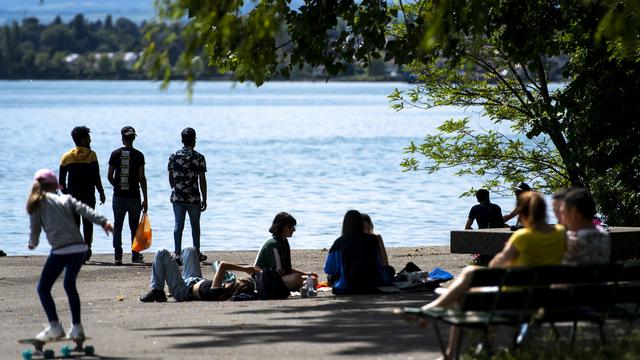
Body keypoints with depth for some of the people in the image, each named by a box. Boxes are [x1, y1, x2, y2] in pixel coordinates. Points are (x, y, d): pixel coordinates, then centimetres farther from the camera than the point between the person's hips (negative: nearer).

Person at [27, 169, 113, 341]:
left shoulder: (37, 203, 10)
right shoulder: (66, 199, 18)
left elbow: (35, 228, 12)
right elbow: (84, 210, 3)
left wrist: (33, 243, 32)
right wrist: (103, 222, -6)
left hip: (60, 250, -4)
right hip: (79, 247, 4)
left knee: (43, 288, 7)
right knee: (70, 285, 23)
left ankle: (54, 327, -5)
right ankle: (77, 328, 19)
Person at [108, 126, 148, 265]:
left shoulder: (115, 154, -1)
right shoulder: (138, 155, -5)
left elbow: (110, 176, 2)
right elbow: (142, 178, -7)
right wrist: (145, 199, -2)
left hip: (118, 196, 1)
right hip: (134, 196, -1)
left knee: (117, 226, 6)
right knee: (134, 226, 9)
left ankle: (118, 256, 1)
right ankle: (135, 256, 13)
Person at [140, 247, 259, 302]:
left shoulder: (216, 293, -46)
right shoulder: (229, 293, -29)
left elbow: (223, 265, -52)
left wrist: (244, 269, -47)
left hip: (181, 290, -7)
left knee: (162, 253, 0)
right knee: (190, 250, 27)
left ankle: (157, 291, 11)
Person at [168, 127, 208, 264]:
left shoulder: (173, 157, 1)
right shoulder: (199, 158, -7)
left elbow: (170, 178, 8)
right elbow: (202, 180, -8)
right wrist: (204, 199, -1)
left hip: (177, 197, 2)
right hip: (194, 198, -2)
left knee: (178, 224, 5)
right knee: (195, 225, 11)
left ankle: (177, 254, -3)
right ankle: (197, 254, 19)